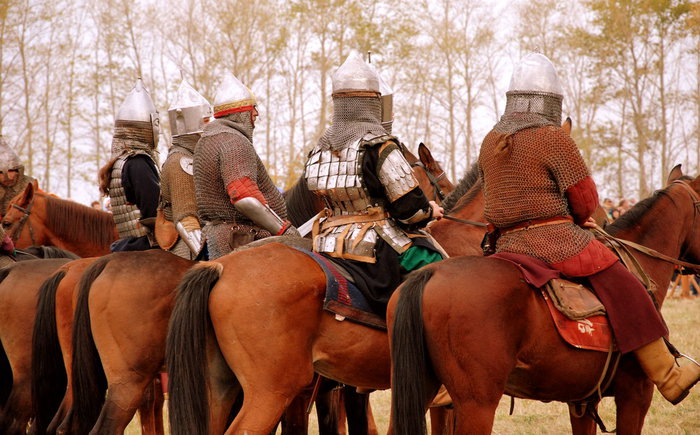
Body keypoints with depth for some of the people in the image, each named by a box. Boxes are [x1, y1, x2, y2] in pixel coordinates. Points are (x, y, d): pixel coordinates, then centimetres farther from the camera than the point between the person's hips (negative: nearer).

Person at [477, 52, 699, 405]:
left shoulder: (491, 142, 12)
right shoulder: (554, 138, -10)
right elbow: (586, 201, -7)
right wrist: (575, 218, 17)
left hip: (507, 244, 8)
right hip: (555, 240, -7)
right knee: (625, 287, -4)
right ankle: (667, 377, -7)